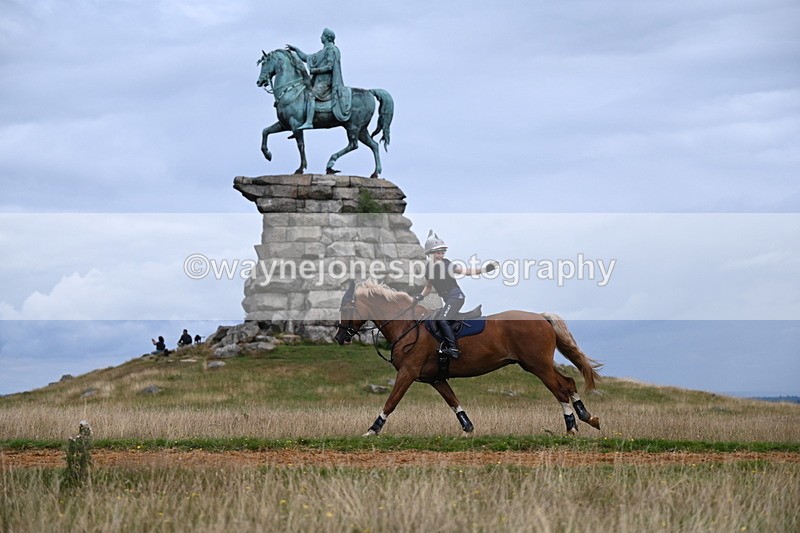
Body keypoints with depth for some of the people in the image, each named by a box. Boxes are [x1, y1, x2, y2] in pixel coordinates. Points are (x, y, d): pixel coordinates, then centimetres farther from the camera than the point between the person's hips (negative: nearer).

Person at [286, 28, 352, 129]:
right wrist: (295, 49, 22)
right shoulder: (323, 52, 24)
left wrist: (314, 70, -14)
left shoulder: (331, 49, -6)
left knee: (310, 94, -29)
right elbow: (306, 58, 28)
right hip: (319, 80, 11)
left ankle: (309, 122, -40)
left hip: (325, 81, -11)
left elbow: (329, 66, -16)